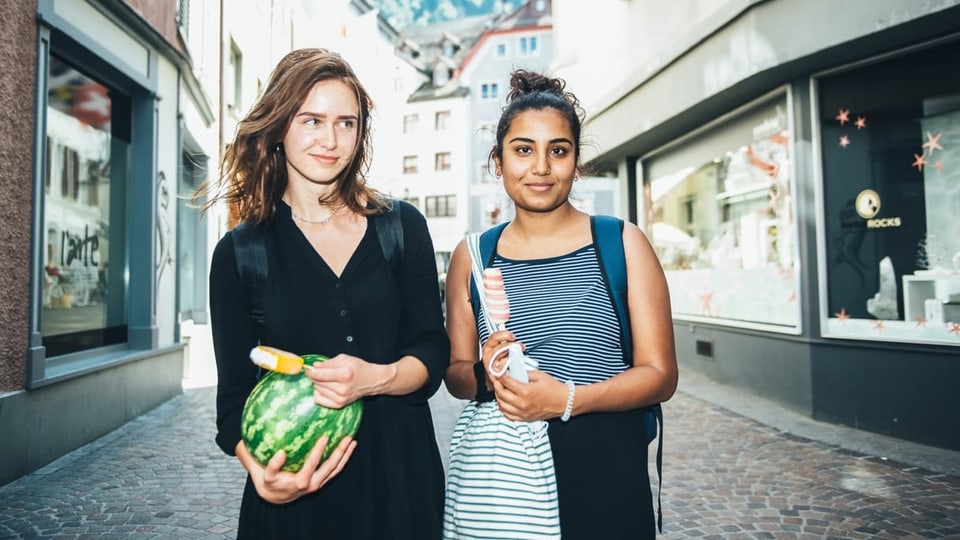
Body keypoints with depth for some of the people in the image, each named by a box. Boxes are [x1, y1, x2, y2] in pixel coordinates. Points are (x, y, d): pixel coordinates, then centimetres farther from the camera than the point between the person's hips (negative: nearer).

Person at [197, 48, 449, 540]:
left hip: (400, 478, 1)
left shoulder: (402, 226, -1)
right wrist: (257, 466, -20)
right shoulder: (238, 253, -1)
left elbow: (432, 353, -2)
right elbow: (235, 393, -1)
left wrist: (375, 378, -22)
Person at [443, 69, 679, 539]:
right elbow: (455, 373, 7)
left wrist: (567, 399, -19)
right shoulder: (471, 256, 3)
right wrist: (484, 374, -15)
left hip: (604, 467, -1)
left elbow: (659, 374, -5)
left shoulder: (622, 243, -3)